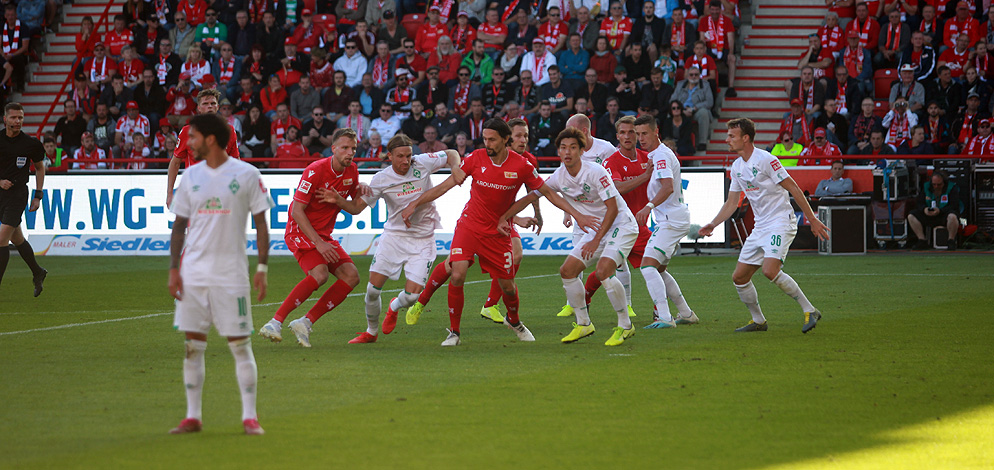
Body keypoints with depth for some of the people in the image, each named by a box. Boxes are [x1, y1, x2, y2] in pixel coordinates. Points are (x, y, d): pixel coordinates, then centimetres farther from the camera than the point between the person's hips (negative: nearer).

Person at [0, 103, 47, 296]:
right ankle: (37, 273, 36)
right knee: (16, 239, 15)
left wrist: (38, 196, 5)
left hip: (17, 194, -4)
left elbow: (40, 167, 9)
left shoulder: (30, 143, -5)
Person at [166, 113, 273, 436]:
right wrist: (173, 268, 4)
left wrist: (262, 268, -6)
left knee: (240, 344, -2)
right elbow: (179, 225, 13)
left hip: (231, 273, -4)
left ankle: (249, 417, 4)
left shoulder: (246, 175, -3)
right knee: (193, 345, 4)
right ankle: (192, 417, 10)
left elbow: (261, 223, 0)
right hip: (193, 273, 4)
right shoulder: (191, 176, 8)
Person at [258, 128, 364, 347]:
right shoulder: (315, 171, -18)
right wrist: (319, 243, -25)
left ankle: (306, 322, -6)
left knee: (351, 276, -8)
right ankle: (276, 322, -26)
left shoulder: (352, 171, 3)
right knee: (319, 274, -30)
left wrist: (362, 190, -7)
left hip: (324, 235, 8)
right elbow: (297, 210, -20)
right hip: (300, 231, -8)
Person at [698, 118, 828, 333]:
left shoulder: (766, 160, -14)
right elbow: (731, 203, 19)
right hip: (760, 226, 8)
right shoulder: (737, 167, 11)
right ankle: (758, 320, 20)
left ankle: (809, 311, -15)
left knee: (770, 271, -27)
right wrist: (713, 224, 7)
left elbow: (793, 189, -12)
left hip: (781, 222, -8)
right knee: (739, 277, 4)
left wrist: (812, 220, -13)